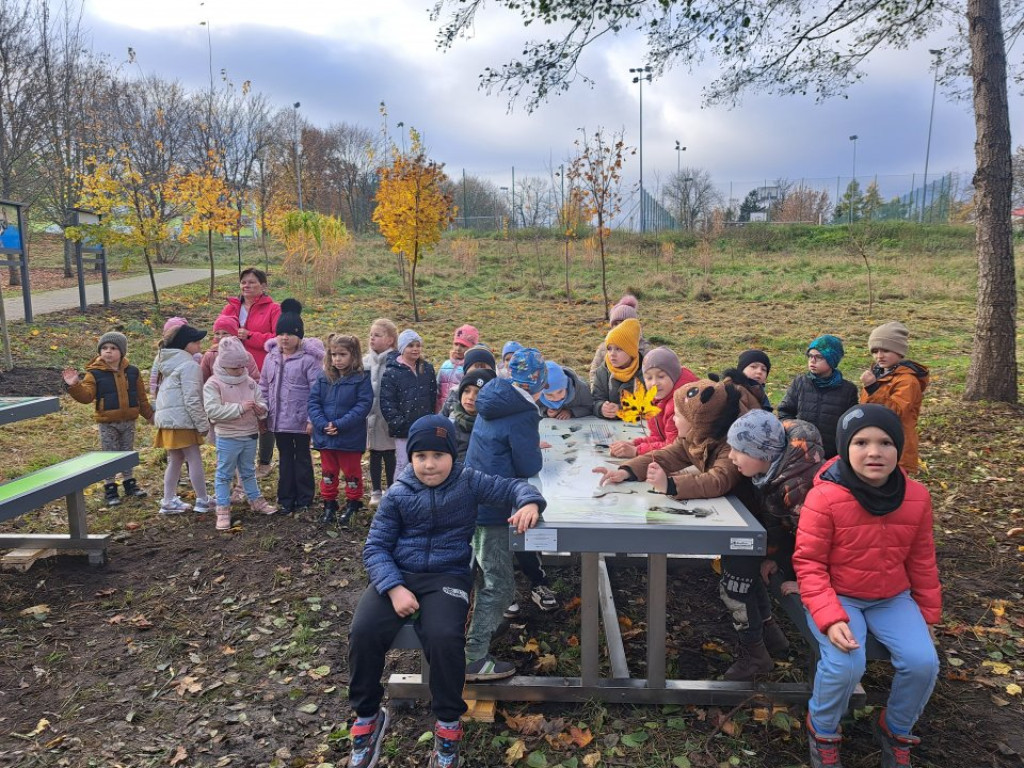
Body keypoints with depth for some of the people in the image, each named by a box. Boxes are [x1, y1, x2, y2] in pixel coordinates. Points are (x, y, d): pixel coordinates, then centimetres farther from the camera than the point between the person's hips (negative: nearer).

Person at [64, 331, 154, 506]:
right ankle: (110, 488, 15)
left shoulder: (132, 372, 2)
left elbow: (141, 397, 10)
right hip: (108, 423, -3)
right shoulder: (95, 373, -6)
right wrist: (75, 386, -33)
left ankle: (129, 483, 29)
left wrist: (149, 415, 13)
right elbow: (86, 395, -16)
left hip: (129, 421, 3)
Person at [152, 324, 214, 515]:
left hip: (167, 418, 9)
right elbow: (192, 400, -18)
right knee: (195, 459, 0)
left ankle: (168, 501, 20)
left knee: (175, 460, 16)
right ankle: (202, 501, 7)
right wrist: (203, 424, -13)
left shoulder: (169, 363, 14)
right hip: (182, 420, -9)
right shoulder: (189, 365, -14)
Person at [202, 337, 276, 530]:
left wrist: (260, 407, -16)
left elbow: (261, 401, 9)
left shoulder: (250, 382, 4)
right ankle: (223, 510, 12)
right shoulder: (213, 384, -12)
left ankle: (255, 500, 35)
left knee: (248, 471, 21)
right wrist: (240, 408, -27)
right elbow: (213, 410, -23)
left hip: (250, 435, 5)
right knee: (224, 474, 5)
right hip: (227, 438, -5)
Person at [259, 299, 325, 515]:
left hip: (300, 420, -5)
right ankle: (286, 498, 24)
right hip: (278, 420, 5)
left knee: (302, 457, 8)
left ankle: (304, 499, 19)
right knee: (285, 458, 14)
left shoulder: (308, 358, -12)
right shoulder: (271, 358, 6)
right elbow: (264, 387, 13)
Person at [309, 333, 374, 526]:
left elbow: (363, 406, -17)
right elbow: (313, 402, -1)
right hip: (325, 437, 4)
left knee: (352, 472, 12)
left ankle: (352, 503, 28)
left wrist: (340, 424, -22)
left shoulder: (361, 379, -10)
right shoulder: (323, 378, 2)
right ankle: (329, 504, 31)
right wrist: (322, 424, -15)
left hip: (351, 438, -4)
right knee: (328, 472, 17)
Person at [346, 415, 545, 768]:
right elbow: (375, 546, 0)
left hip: (447, 577, -2)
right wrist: (394, 587, -16)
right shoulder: (397, 495, 1)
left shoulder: (469, 482, 0)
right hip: (398, 574, 2)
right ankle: (367, 717, 5)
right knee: (363, 632, -23)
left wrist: (529, 503, -24)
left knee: (444, 637, -30)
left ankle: (448, 724, -1)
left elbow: (513, 487, 1)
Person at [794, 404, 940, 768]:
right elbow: (809, 564, -17)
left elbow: (921, 561, 7)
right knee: (845, 664, -25)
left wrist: (928, 613, 12)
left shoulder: (916, 496, -7)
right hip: (836, 596, -4)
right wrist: (830, 618, -28)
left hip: (892, 598, 4)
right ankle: (823, 731, 8)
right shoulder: (824, 497, -23)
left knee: (923, 661, -15)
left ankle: (896, 730, 17)